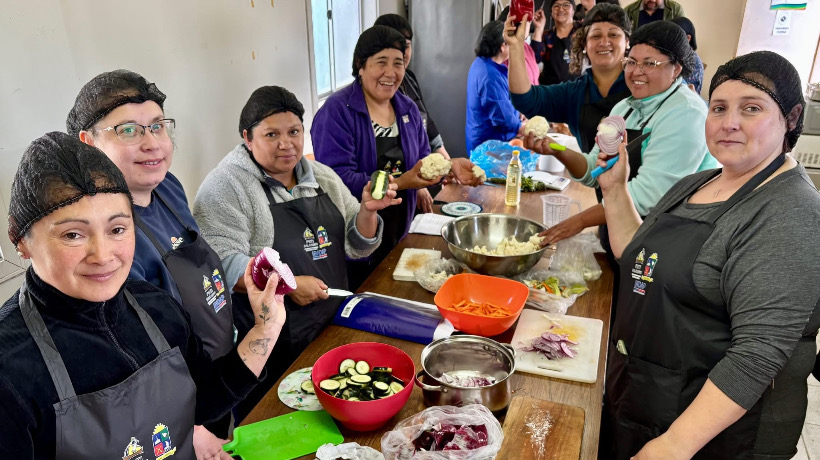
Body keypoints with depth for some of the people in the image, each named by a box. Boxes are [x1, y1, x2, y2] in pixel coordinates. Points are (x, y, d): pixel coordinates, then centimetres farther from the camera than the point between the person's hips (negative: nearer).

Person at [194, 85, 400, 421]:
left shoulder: (323, 177, 9)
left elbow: (356, 246, 11)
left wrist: (367, 210, -7)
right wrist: (287, 285, -26)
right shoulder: (227, 185, -10)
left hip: (334, 327, 6)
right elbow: (223, 261, -20)